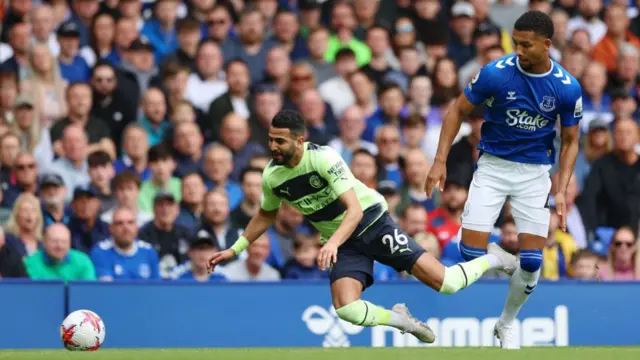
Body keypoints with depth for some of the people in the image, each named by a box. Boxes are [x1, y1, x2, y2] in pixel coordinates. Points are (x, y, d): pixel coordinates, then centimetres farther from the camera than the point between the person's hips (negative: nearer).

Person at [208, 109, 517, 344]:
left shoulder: (323, 158, -24)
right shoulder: (271, 177, -6)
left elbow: (355, 210, -30)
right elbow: (266, 216, 17)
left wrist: (333, 242, -46)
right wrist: (235, 249, 12)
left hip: (372, 222, -4)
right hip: (342, 244, 5)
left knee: (443, 283, -12)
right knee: (346, 310, -24)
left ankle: (492, 259, 19)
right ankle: (399, 319, 6)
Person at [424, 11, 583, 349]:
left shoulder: (567, 87, -11)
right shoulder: (495, 73, -16)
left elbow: (570, 142, 2)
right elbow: (458, 110, -2)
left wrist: (561, 191, -9)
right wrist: (440, 161, -9)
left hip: (535, 172, 1)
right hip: (493, 165, -1)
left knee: (531, 261, -3)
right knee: (471, 253, -14)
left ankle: (507, 322, 22)